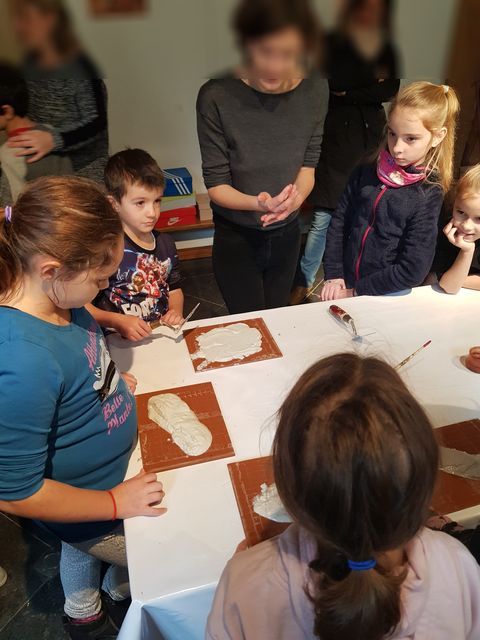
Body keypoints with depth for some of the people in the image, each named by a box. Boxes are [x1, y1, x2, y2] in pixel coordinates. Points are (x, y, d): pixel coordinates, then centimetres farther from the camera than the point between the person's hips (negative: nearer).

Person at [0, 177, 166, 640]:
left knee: (80, 547, 34)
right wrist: (115, 502, -21)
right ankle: (119, 602, 55)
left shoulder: (52, 299, -19)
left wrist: (109, 384, -7)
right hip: (87, 508, -7)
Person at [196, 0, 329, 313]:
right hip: (236, 238, -3)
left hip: (287, 234, 4)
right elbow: (216, 185, -15)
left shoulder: (315, 90, -10)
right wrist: (258, 203, -34)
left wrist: (297, 196, -24)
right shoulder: (217, 97, -21)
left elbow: (308, 163, -2)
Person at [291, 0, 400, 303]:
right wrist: (370, 84, -8)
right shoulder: (332, 43, 3)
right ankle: (303, 284, 7)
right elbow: (334, 82, -11)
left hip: (370, 141, 4)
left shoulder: (387, 49, 12)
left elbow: (390, 89, -3)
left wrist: (348, 92, -9)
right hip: (336, 140, -3)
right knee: (323, 218, -5)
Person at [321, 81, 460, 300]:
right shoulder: (366, 172, -4)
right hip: (343, 286, 3)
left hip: (387, 299, -3)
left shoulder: (429, 196, -13)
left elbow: (412, 270, -17)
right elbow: (339, 222, -1)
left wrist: (355, 292, -15)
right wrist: (333, 275, -9)